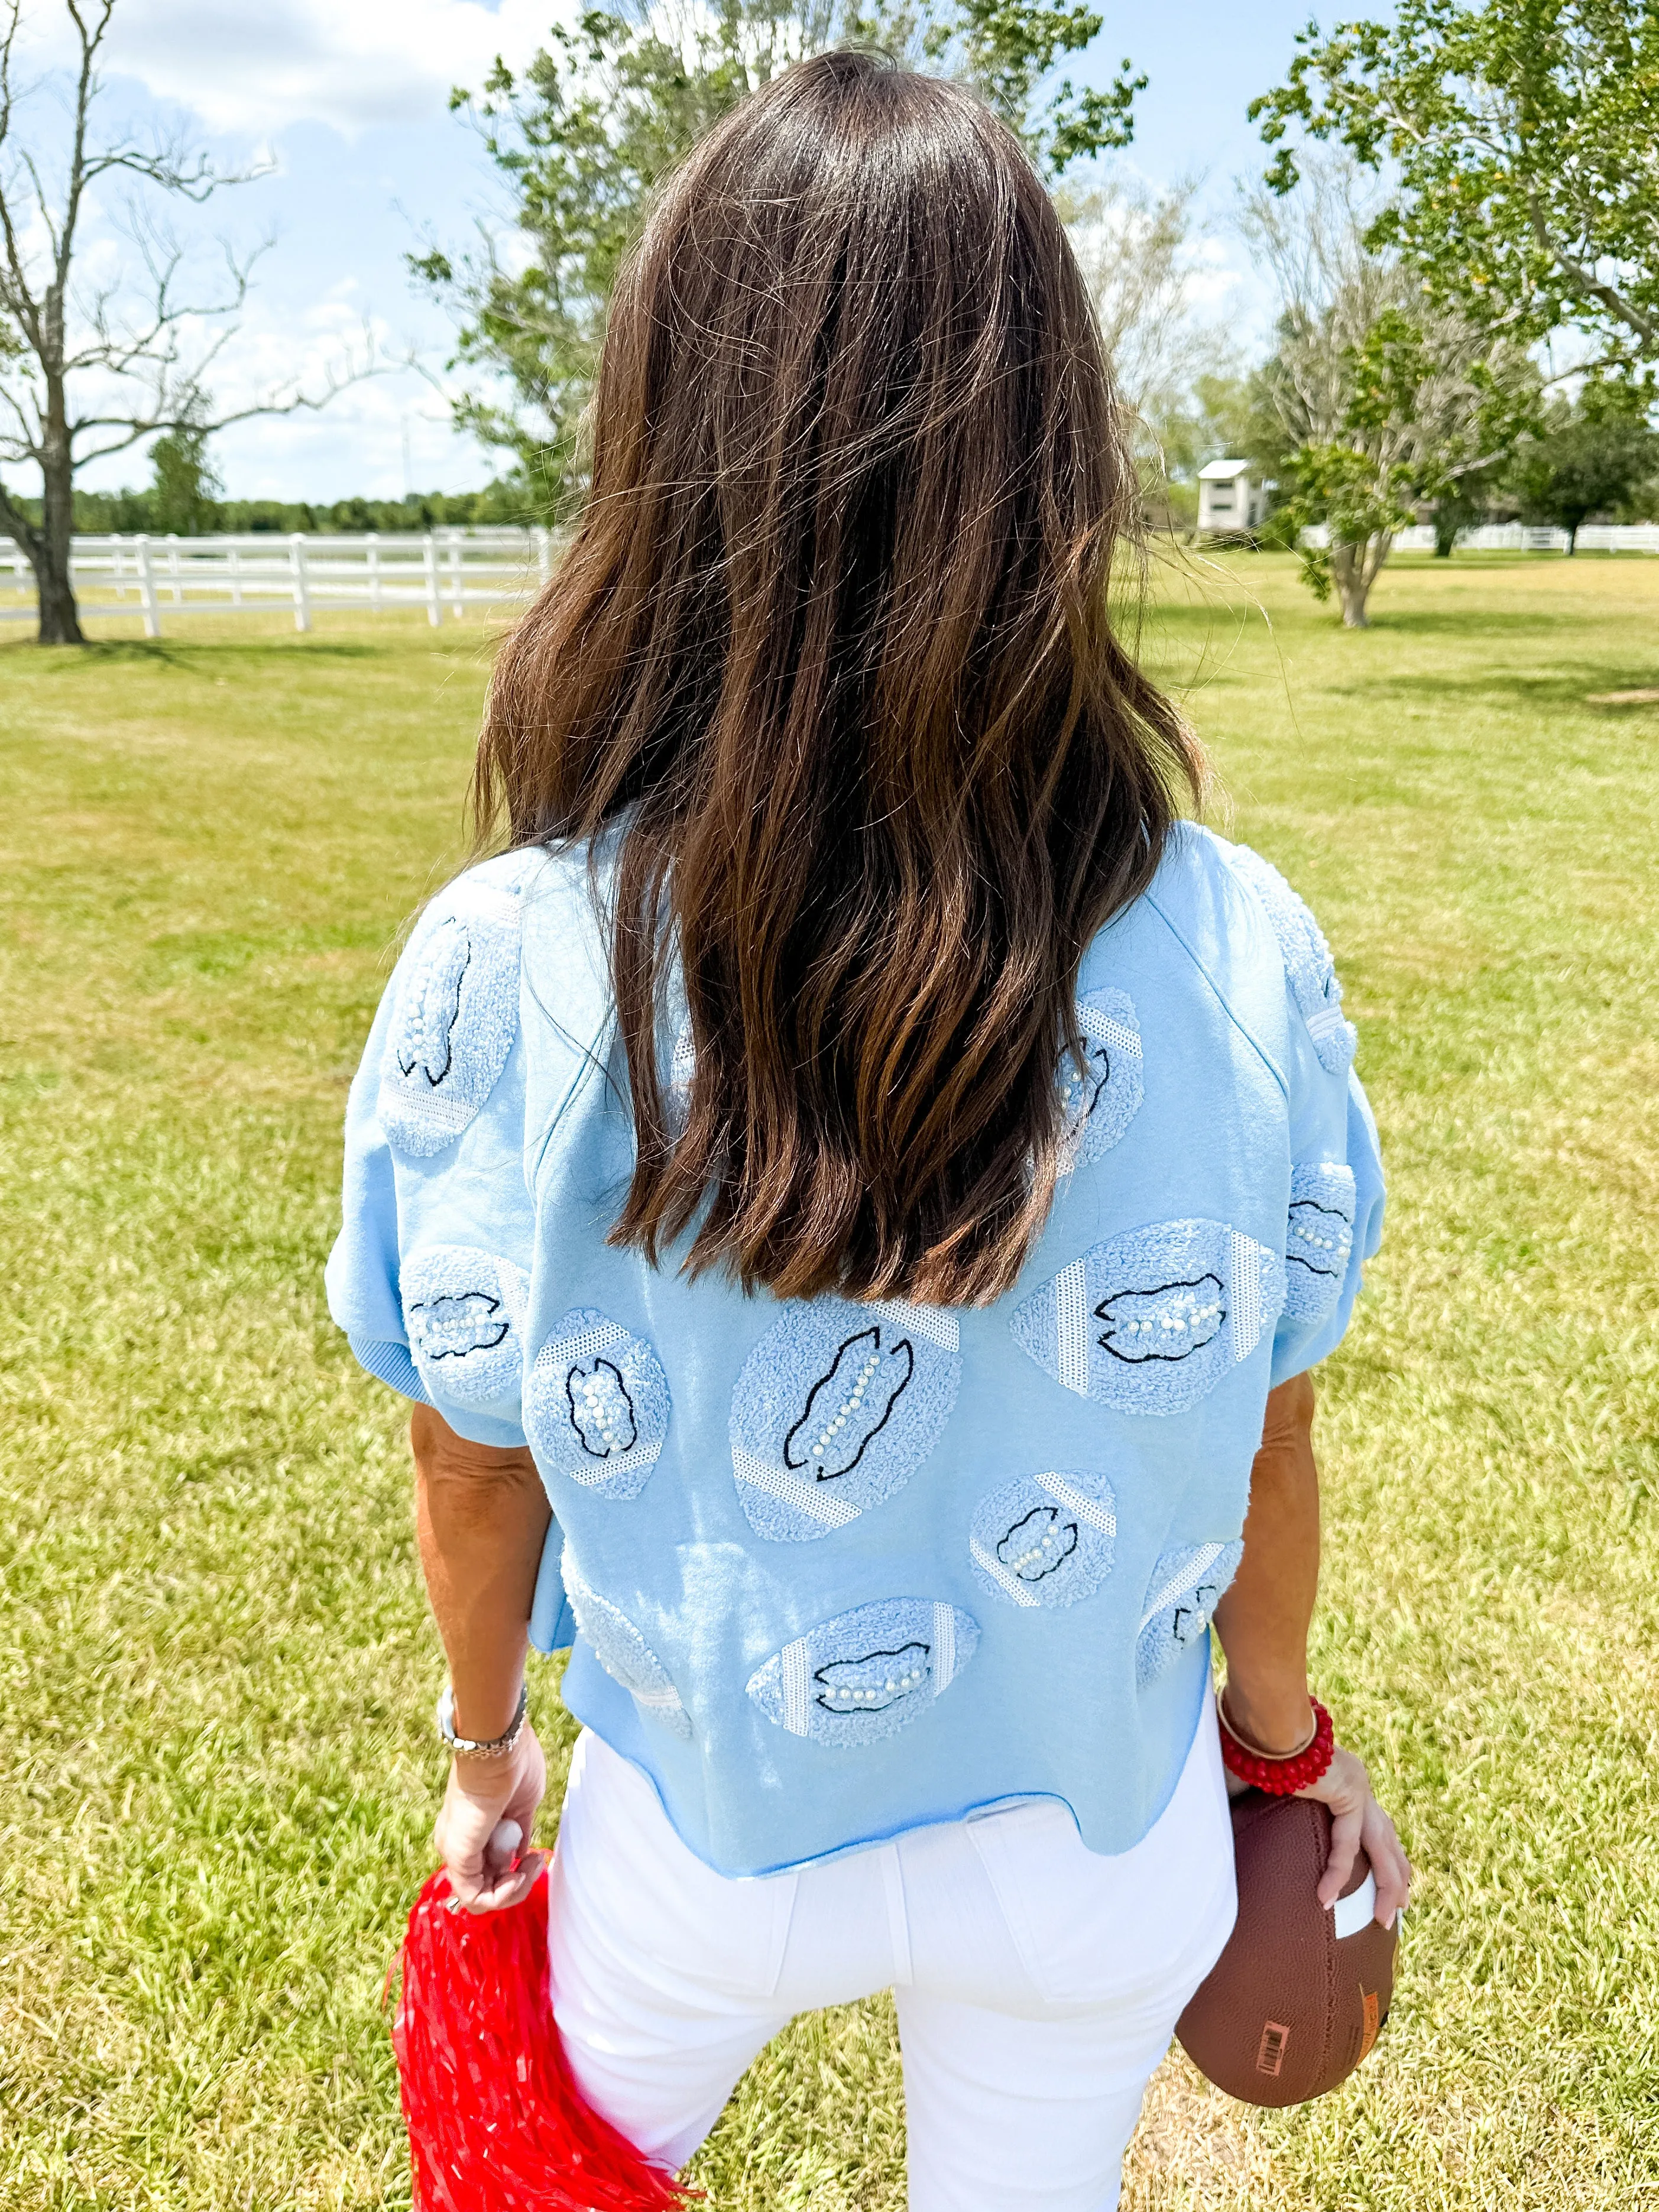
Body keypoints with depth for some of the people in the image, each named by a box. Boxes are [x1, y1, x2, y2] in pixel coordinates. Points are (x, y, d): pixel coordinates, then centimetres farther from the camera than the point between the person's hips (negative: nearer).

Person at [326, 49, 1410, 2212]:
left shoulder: (496, 975, -26)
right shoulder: (1245, 957, -23)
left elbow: (477, 1469, -12)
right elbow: (1263, 1452, -10)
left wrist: (483, 1741, 9)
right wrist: (1285, 1732, 11)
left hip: (704, 1842, -1)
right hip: (1101, 1851, 2)